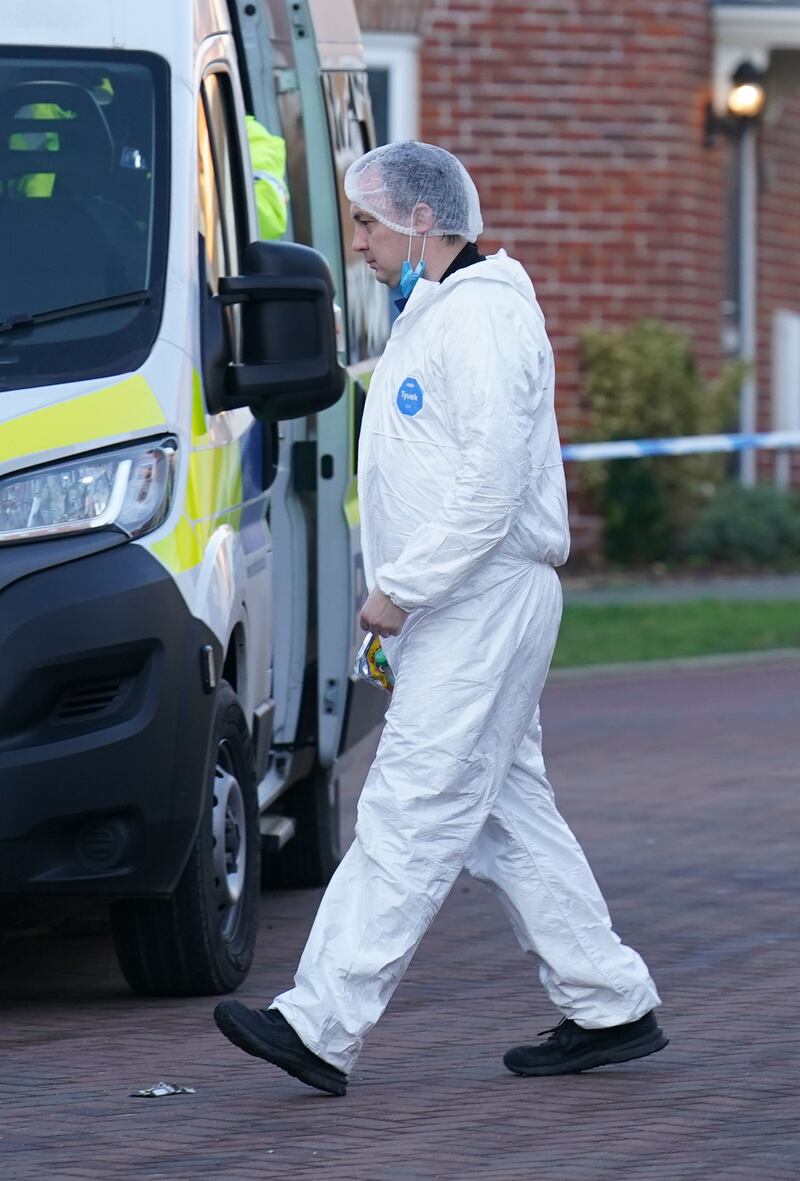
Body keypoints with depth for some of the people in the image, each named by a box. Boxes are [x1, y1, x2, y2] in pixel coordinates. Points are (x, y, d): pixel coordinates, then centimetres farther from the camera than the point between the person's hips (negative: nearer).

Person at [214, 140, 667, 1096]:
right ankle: (612, 1007, 16)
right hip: (459, 611, 11)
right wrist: (399, 598, 17)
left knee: (409, 816, -11)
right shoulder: (434, 316, 19)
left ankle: (319, 1026, -14)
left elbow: (493, 487, -23)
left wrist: (399, 588, -19)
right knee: (508, 816, 12)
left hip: (485, 603, -11)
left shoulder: (481, 319, -15)